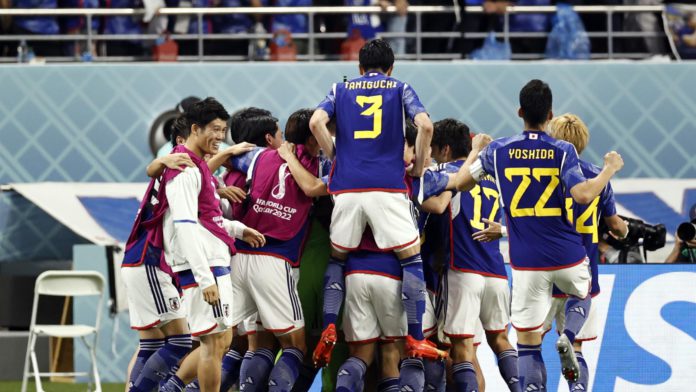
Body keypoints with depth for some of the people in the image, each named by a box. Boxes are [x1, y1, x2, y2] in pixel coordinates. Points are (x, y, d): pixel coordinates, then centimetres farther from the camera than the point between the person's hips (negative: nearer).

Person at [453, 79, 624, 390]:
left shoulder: (498, 150, -2)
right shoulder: (563, 151, -8)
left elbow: (461, 183, 9)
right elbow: (583, 194, -20)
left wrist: (476, 151, 27)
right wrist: (610, 169, -4)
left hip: (526, 262, 0)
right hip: (569, 258, 0)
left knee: (527, 341, 5)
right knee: (581, 295, 32)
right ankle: (567, 338, 3)